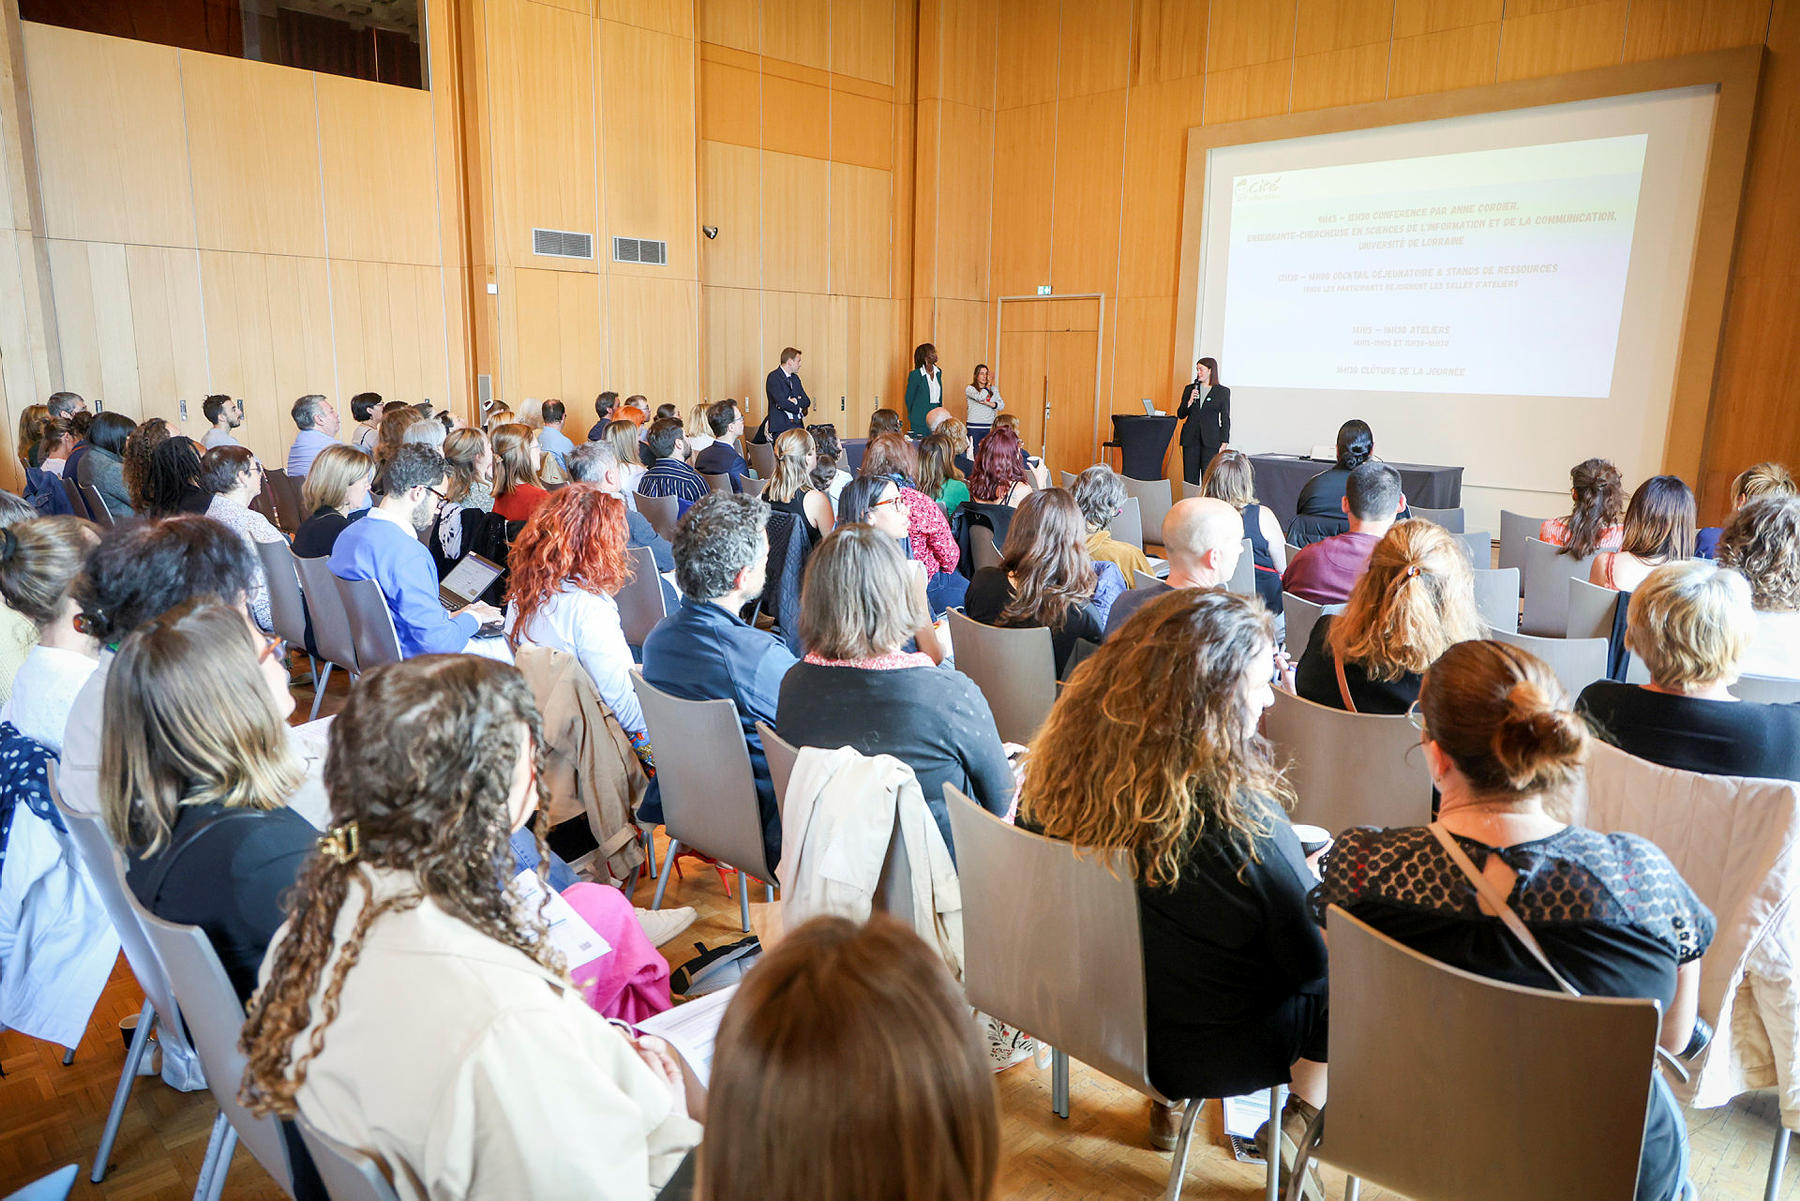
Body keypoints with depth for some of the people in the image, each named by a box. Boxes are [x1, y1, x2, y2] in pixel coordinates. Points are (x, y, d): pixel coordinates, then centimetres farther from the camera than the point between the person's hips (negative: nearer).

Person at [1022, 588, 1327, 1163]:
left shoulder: (1060, 766, -17)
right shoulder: (1240, 820, -34)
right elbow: (1314, 959, -18)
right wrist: (1319, 883, 4)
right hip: (1204, 1052, -5)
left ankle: (1167, 1104, 35)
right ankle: (1298, 1123, 33)